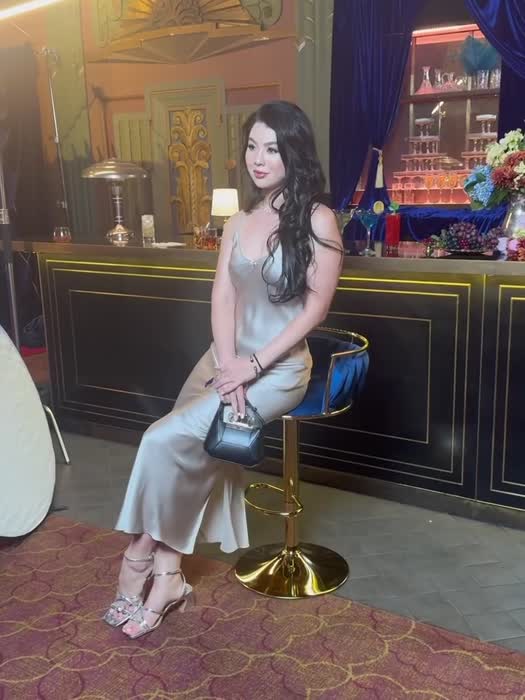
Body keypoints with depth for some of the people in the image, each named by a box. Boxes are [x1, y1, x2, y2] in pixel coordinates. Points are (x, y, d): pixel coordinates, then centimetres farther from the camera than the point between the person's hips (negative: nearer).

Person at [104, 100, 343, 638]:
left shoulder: (316, 220, -6)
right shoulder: (238, 223, 12)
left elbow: (317, 305, -11)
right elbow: (223, 297, 3)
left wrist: (254, 366, -16)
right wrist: (227, 364, -14)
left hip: (279, 366, -6)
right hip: (227, 357, 6)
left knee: (167, 440, -19)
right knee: (186, 449, -15)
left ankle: (141, 553, 2)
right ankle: (167, 573, -5)